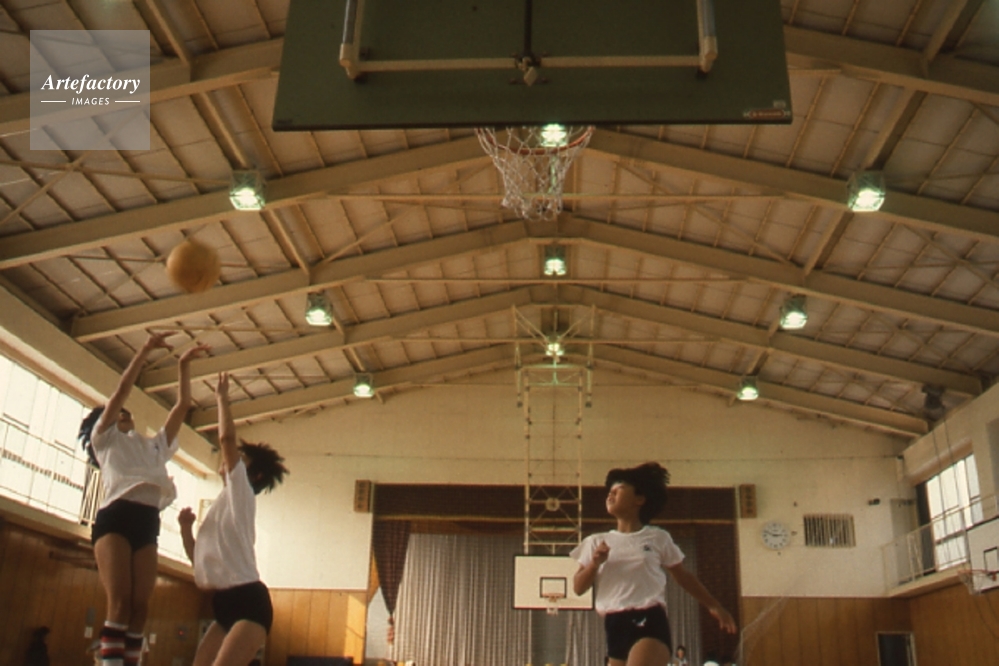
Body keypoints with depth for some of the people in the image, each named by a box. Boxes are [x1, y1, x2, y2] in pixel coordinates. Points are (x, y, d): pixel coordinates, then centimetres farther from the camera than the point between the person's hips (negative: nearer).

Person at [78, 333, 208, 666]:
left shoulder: (154, 445, 30)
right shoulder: (104, 437, 17)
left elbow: (182, 406, 27)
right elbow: (122, 388, 7)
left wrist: (183, 366, 25)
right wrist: (146, 348, 4)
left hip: (147, 523, 5)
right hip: (116, 517, -5)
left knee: (140, 605, -7)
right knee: (120, 601, -19)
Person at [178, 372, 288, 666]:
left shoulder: (241, 493, -1)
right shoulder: (222, 505, 24)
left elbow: (226, 438, -14)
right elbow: (198, 557, 24)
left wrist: (222, 398, -2)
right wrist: (186, 527, 10)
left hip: (248, 603, -9)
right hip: (226, 605, 9)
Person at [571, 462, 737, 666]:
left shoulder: (658, 538, 6)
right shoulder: (596, 542, 9)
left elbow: (683, 576, 18)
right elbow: (578, 588, 7)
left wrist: (714, 606, 20)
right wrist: (594, 563, -10)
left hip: (650, 622, -4)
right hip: (615, 627, 4)